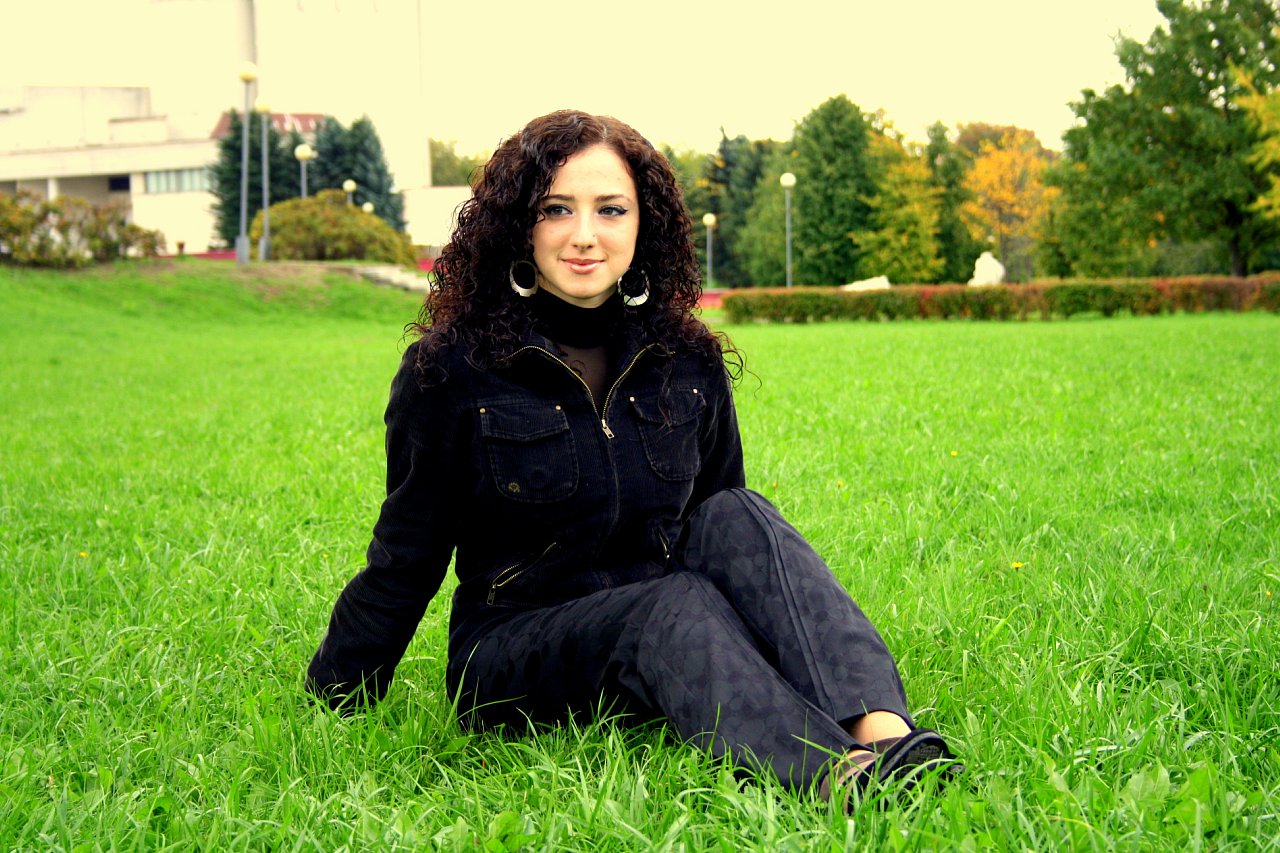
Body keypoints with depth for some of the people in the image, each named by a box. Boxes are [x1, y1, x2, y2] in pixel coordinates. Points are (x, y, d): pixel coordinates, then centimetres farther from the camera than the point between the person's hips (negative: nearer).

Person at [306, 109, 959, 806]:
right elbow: (404, 560, 0)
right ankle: (840, 781, -55)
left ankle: (886, 737, -45)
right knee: (675, 605, -33)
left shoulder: (688, 363, 5)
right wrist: (330, 704, 3)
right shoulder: (450, 371, -6)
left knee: (736, 519, -25)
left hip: (666, 643, 4)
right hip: (512, 657, -3)